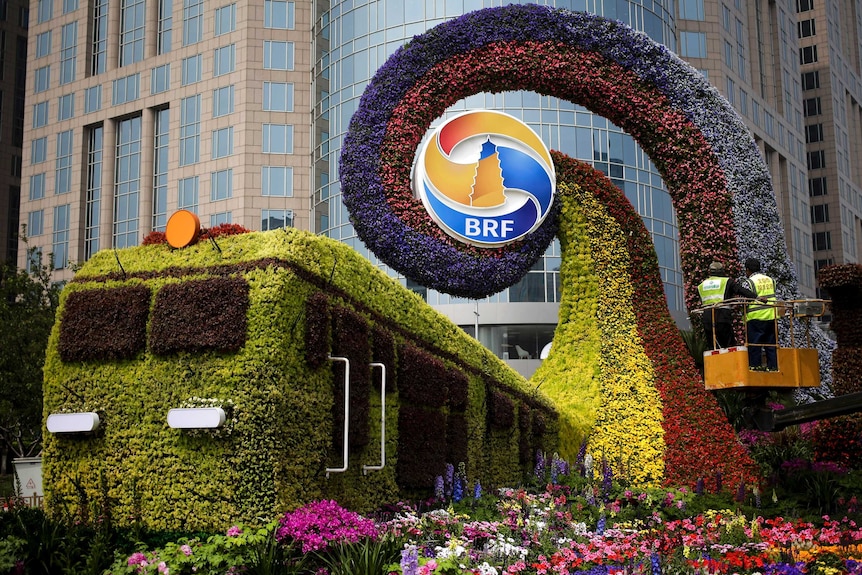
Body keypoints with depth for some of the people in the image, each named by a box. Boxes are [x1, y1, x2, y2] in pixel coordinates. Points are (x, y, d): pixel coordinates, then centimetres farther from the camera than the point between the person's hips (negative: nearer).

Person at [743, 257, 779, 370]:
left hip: (756, 316, -6)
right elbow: (772, 295, 18)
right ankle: (773, 366, 9)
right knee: (771, 343, 9)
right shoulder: (770, 279, 13)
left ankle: (755, 365, -4)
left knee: (754, 342, -1)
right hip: (771, 315, 6)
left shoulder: (750, 281, -6)